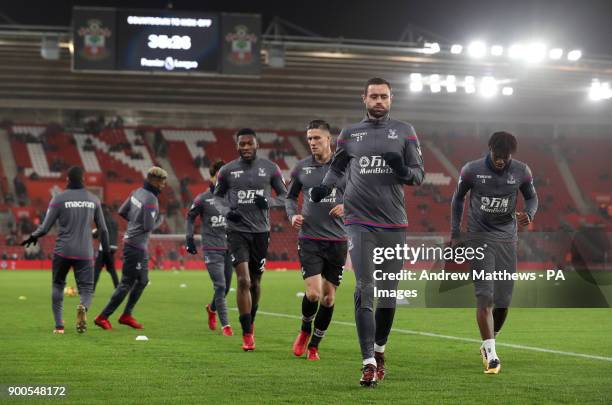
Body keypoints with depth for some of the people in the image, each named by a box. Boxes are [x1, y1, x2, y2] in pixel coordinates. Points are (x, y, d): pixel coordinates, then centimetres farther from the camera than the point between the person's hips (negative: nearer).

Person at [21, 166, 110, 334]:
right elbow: (103, 229, 8)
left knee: (58, 285, 18)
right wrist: (106, 250, 19)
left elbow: (45, 228, -4)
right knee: (86, 288, 5)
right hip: (85, 253, 1)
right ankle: (83, 307, -31)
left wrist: (33, 237, 16)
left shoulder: (59, 199, -2)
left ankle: (59, 325, 10)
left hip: (62, 252, -1)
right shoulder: (93, 199, 6)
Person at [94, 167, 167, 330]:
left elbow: (122, 211, 11)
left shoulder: (137, 192, 6)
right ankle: (103, 317, 0)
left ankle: (126, 315, 23)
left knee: (142, 281, 19)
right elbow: (149, 226, -21)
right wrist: (160, 219, -3)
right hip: (136, 246, -10)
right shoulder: (151, 200, -20)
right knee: (127, 284, -3)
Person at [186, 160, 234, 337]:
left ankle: (212, 308, 42)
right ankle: (225, 325, -9)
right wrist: (189, 238, 2)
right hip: (212, 249, -4)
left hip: (229, 247, 4)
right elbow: (190, 217, 10)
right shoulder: (203, 199, -3)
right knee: (220, 286, -14)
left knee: (226, 287, 11)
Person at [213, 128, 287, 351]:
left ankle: (250, 322, 36)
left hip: (261, 231, 2)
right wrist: (226, 211, -8)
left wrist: (268, 201, -14)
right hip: (237, 231, -1)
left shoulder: (270, 169, 2)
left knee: (255, 282, 11)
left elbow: (284, 196, 7)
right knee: (243, 280, -14)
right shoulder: (227, 171, 2)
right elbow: (217, 197, 13)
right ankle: (247, 334, -9)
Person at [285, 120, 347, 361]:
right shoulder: (301, 168, 4)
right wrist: (292, 215, -2)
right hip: (309, 240, 0)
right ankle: (305, 330, 16)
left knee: (328, 297, 4)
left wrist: (347, 207, -14)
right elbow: (290, 196, 18)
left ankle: (314, 345, 20)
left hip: (337, 241, 1)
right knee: (313, 293, -14)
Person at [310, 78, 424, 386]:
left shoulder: (404, 132, 9)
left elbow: (419, 175, 7)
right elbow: (336, 167, 22)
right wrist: (324, 187, 2)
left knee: (388, 291, 7)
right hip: (360, 222, -1)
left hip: (394, 223, 1)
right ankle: (369, 363, -12)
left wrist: (403, 170, -15)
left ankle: (379, 350, 28)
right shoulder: (350, 134, 11)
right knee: (365, 290, -10)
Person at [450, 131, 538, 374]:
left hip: (507, 238, 3)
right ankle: (491, 354, -14)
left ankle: (488, 343, 27)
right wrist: (455, 234, 7)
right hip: (479, 238, -2)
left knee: (504, 300, 3)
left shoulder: (521, 172, -2)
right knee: (485, 296, -13)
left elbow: (532, 198, 12)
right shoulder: (472, 170, -7)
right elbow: (458, 199, 8)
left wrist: (529, 214, -12)